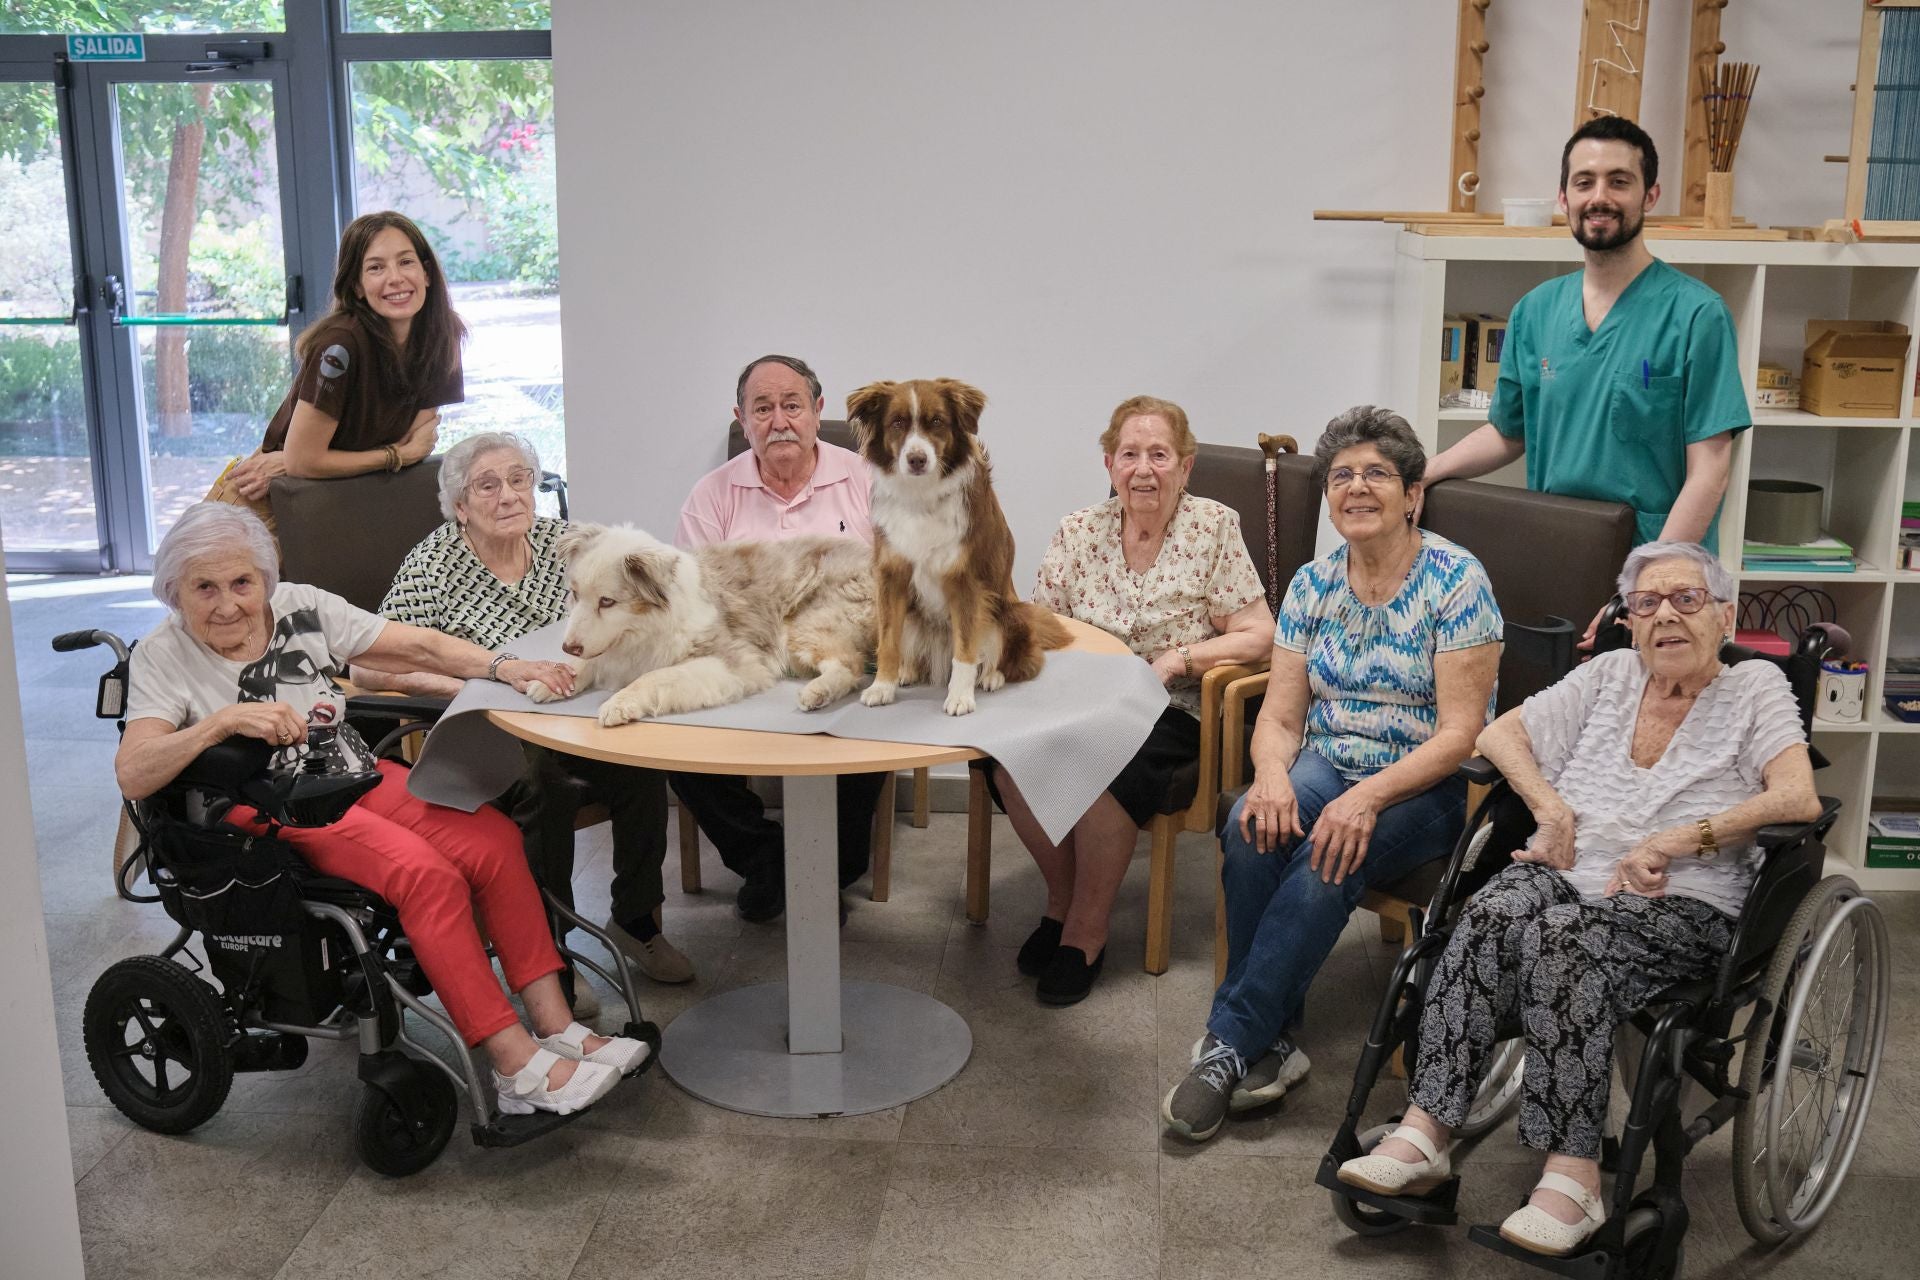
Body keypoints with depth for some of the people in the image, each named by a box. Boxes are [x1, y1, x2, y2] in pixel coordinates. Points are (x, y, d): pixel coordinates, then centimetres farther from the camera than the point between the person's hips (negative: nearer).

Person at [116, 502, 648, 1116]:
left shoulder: (302, 607, 6)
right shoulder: (162, 657, -3)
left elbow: (416, 646, 4)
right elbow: (132, 774, -17)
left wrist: (500, 667, -11)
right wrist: (223, 720, -30)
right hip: (271, 809, -5)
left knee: (494, 838, -21)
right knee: (425, 870, -30)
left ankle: (556, 1026, -18)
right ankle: (517, 1066, -27)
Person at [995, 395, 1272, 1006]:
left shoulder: (1214, 527, 0)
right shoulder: (1078, 532, 7)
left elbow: (1256, 635, -5)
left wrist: (1176, 659, -19)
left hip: (1173, 711, -3)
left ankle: (1086, 932, -13)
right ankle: (1063, 898, -2)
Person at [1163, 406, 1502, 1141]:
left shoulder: (1455, 581, -9)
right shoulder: (1312, 585, 6)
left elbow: (1460, 731, -14)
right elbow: (1279, 716, 4)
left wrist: (1369, 797, -28)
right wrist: (1273, 775, -20)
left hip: (1428, 785, -4)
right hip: (1328, 764, 4)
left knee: (1328, 859, -33)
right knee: (1251, 827, -28)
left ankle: (1231, 1044, -23)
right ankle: (1269, 1042, -20)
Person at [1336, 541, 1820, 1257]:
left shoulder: (1755, 689, 7)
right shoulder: (1612, 675, 18)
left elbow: (1799, 799, -9)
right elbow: (1500, 734, 19)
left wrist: (1679, 839, -16)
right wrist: (1551, 806, 1)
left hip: (1682, 911, -3)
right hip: (1569, 878, 4)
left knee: (1562, 936, -35)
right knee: (1499, 906, -31)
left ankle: (1573, 1174, -36)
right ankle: (1424, 1131, -35)